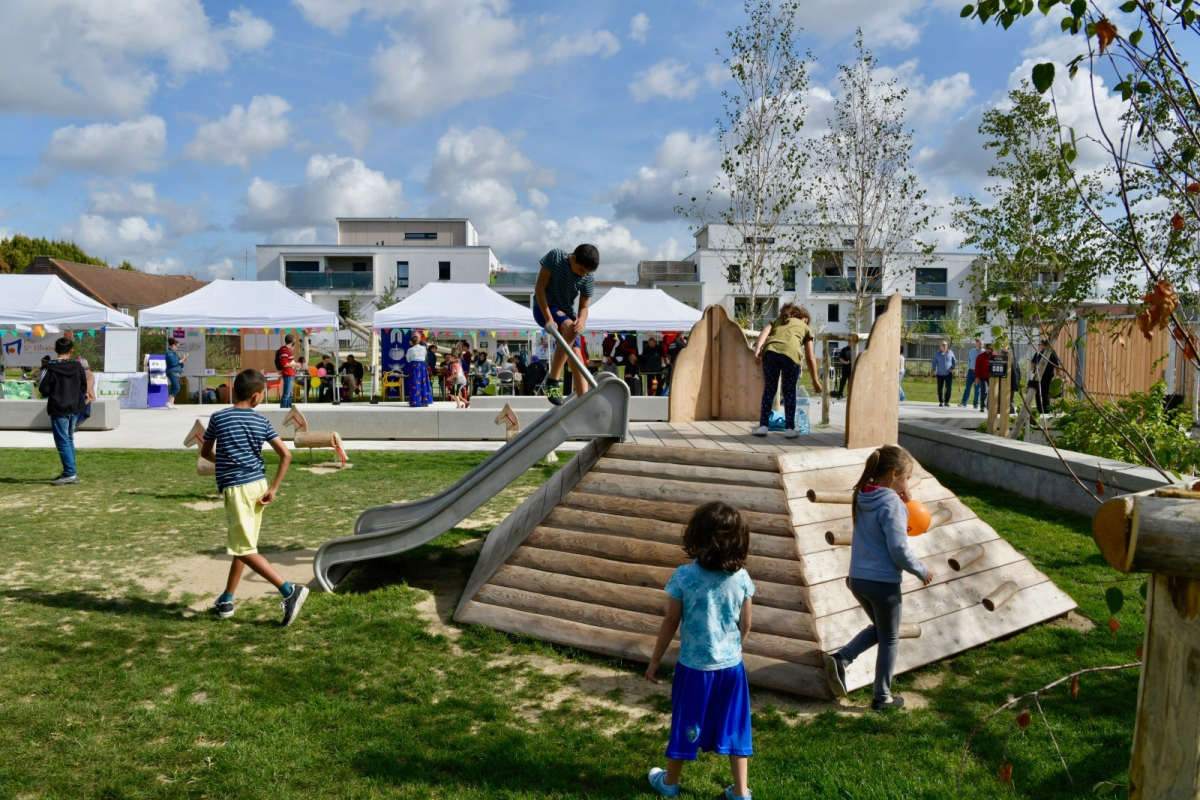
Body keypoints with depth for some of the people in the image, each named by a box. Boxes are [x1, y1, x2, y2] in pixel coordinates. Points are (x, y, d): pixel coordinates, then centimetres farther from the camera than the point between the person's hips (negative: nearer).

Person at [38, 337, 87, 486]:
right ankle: (69, 471, 20)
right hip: (75, 408, 5)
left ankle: (70, 474, -9)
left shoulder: (50, 367, -11)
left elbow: (43, 388, -11)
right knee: (69, 440, 16)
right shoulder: (78, 366, 2)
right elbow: (84, 387, 7)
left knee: (63, 442, -4)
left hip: (58, 409, -5)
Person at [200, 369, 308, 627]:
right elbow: (286, 454, -6)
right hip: (258, 484, 5)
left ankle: (289, 590, -18)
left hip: (235, 489, -5)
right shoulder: (262, 422, 3)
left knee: (244, 549, -6)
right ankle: (226, 600, 28)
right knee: (242, 544, 18)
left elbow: (205, 453, 11)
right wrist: (273, 489, -1)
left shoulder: (218, 418, -3)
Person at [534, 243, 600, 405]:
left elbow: (583, 306, -2)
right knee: (570, 328, -34)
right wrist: (549, 318, -23)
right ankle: (553, 380, -30)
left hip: (567, 313, 5)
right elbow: (539, 287, -16)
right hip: (544, 308, -5)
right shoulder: (555, 257, -17)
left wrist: (582, 319, -28)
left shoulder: (588, 279, -7)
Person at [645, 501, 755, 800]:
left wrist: (655, 660, 3)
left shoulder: (684, 576, -17)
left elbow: (671, 622, -10)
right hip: (731, 666, 2)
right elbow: (745, 626, 1)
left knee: (686, 725, 15)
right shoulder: (741, 578, -9)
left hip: (695, 666, -2)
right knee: (734, 728, 15)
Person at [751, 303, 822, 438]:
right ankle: (790, 428, 16)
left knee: (769, 389, 17)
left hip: (770, 351, 1)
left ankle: (763, 426, 16)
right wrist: (815, 380, 38)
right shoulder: (805, 327, 33)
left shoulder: (777, 321, 37)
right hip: (791, 353, -1)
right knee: (789, 391, 16)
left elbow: (765, 331, 14)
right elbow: (810, 357, 32)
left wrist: (758, 349, -1)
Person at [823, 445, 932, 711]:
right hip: (883, 582, -7)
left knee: (878, 628, 27)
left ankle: (840, 658, 9)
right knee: (889, 639, 13)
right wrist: (922, 571, -5)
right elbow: (899, 550, -21)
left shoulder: (864, 497, 5)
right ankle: (882, 697, 24)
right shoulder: (891, 503, -18)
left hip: (857, 579, 7)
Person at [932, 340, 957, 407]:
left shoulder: (950, 352, 3)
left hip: (949, 374, 0)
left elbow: (954, 361, 12)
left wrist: (952, 368, -2)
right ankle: (941, 402, 16)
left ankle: (946, 401, 6)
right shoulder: (937, 354, 0)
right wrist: (934, 370, -10)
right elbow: (934, 363, 3)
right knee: (940, 389, 2)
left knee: (949, 388, -8)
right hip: (940, 374, 0)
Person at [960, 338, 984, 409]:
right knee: (967, 387, 1)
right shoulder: (971, 351, 9)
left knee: (977, 389, 4)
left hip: (979, 372, -3)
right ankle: (963, 403, 2)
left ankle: (975, 404, 11)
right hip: (971, 371, 3)